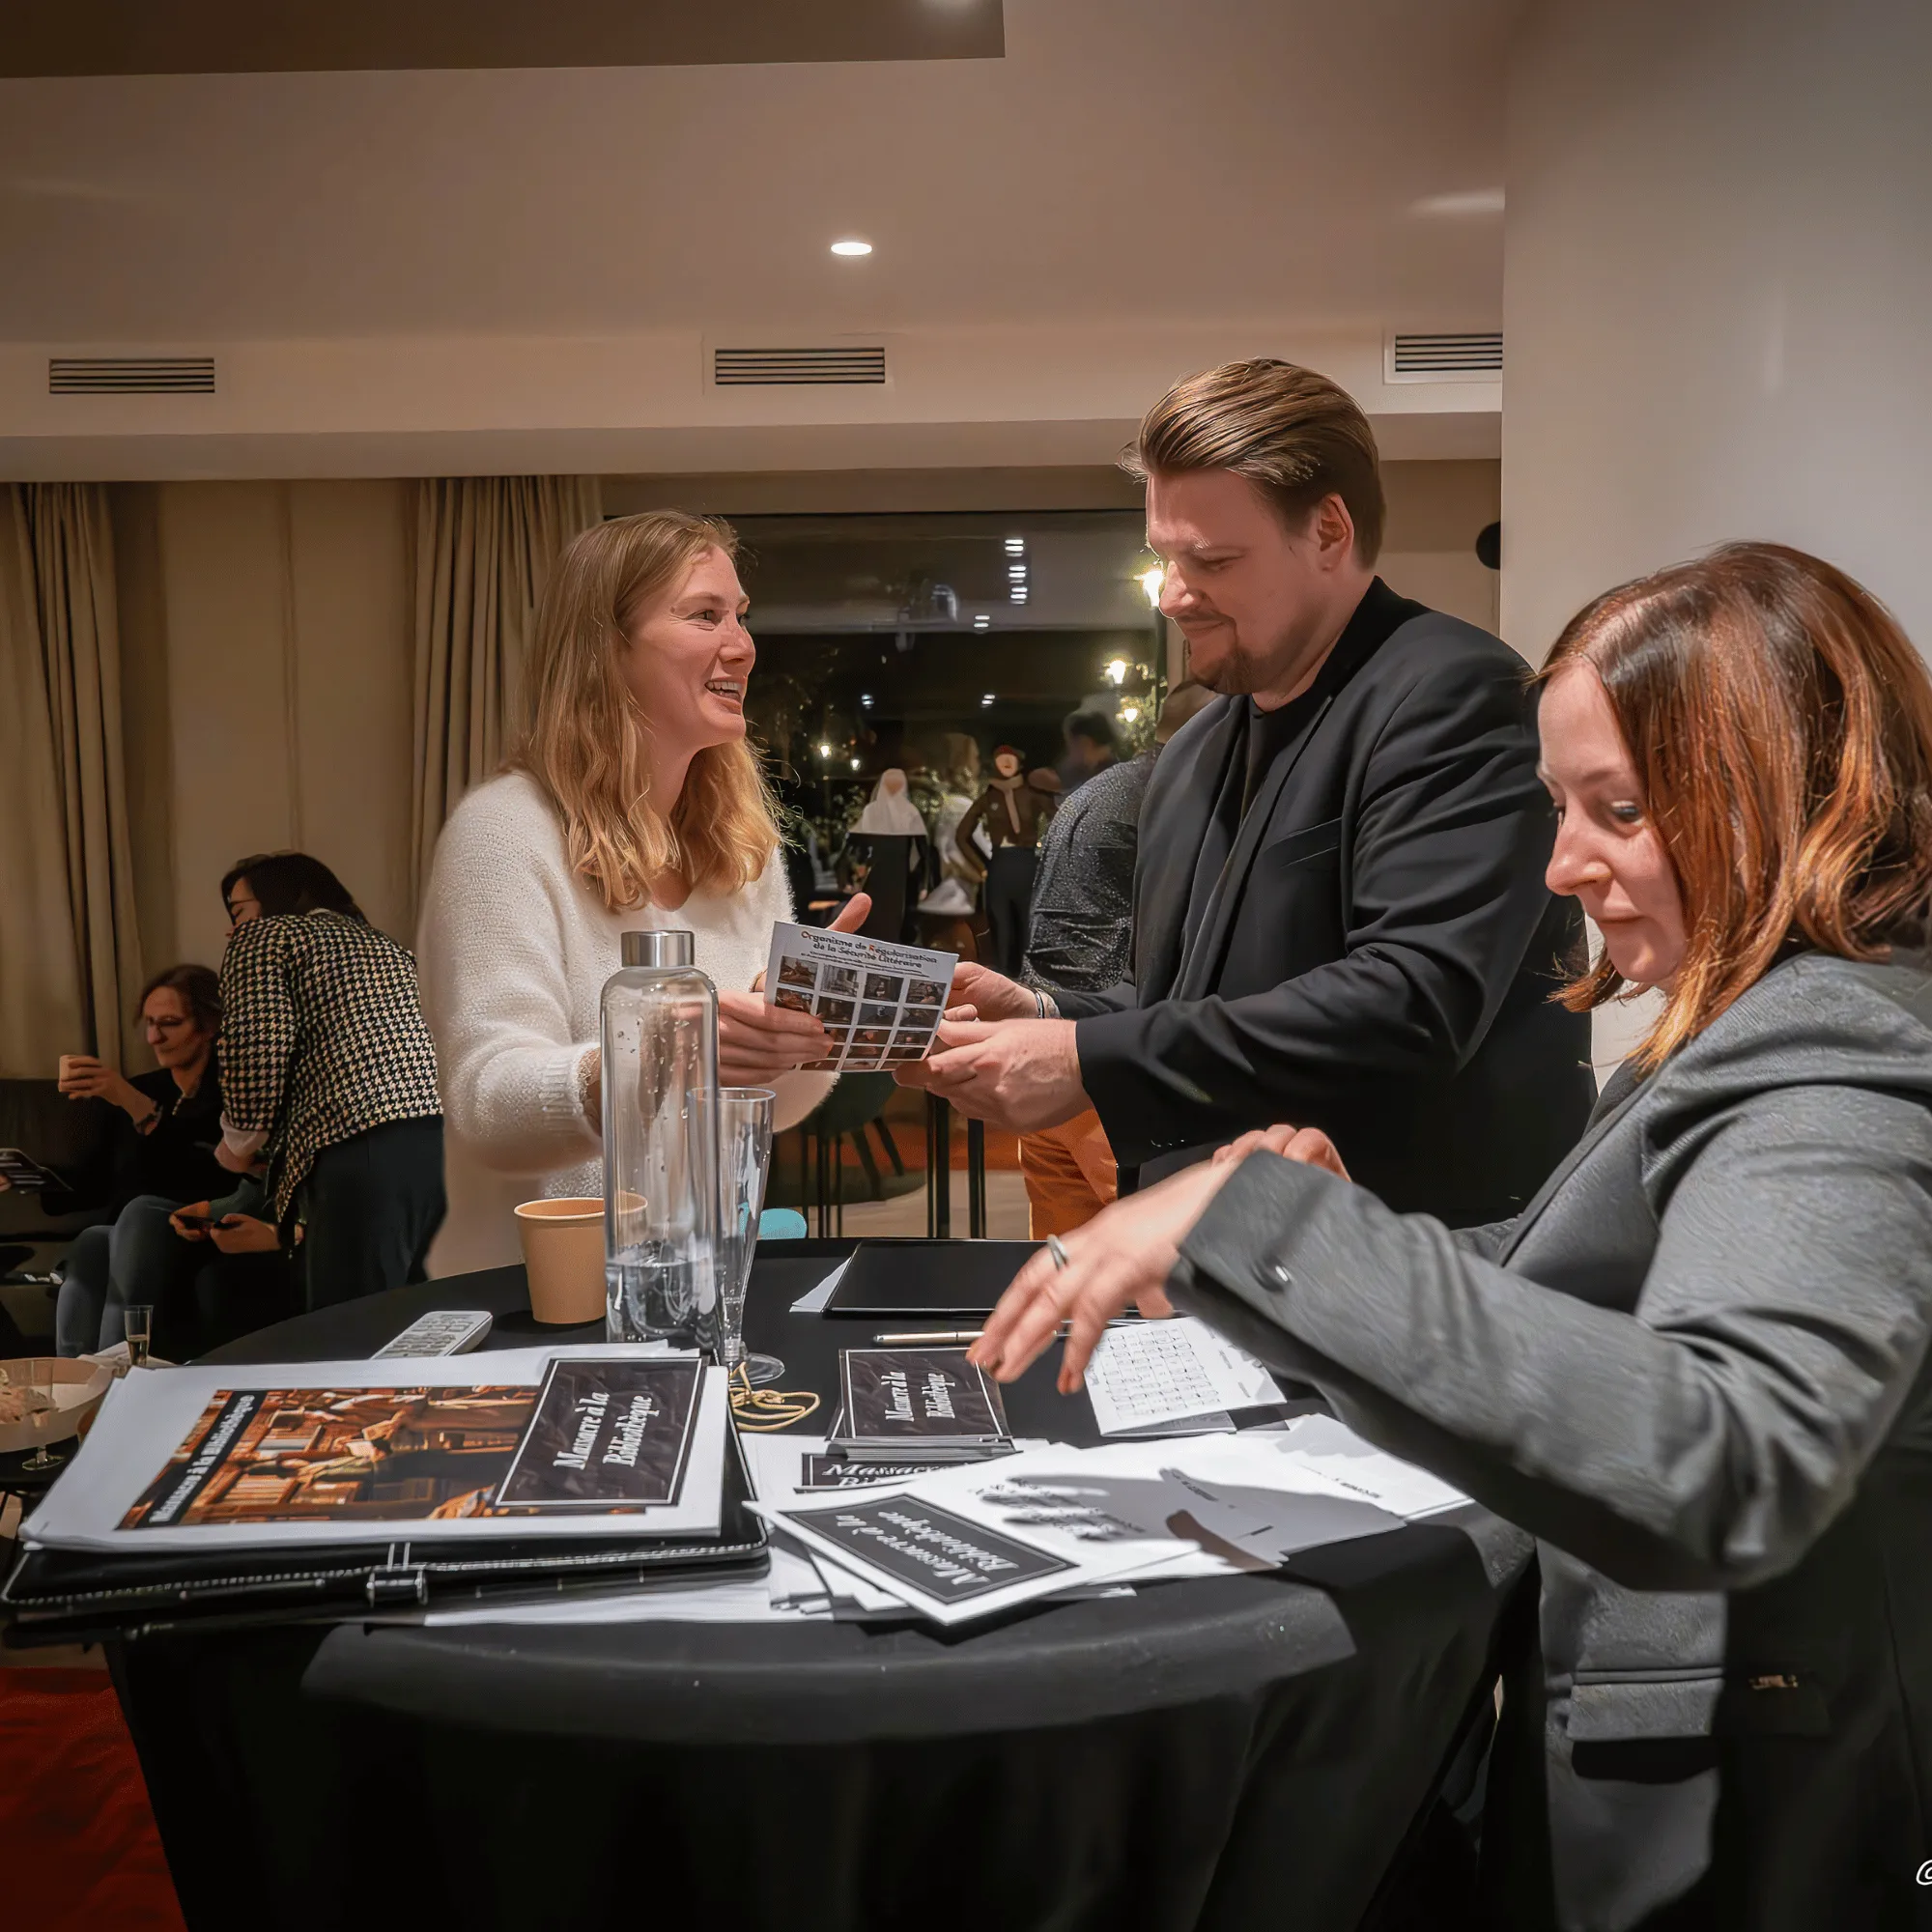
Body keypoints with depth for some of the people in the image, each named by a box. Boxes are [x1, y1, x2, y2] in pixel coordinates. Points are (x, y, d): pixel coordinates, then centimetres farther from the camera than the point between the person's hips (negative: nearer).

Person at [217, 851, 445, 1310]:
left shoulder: (263, 936, 12)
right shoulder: (383, 943, 32)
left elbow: (257, 1052, -6)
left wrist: (241, 1143, 11)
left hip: (364, 1155, -7)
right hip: (457, 1138, 7)